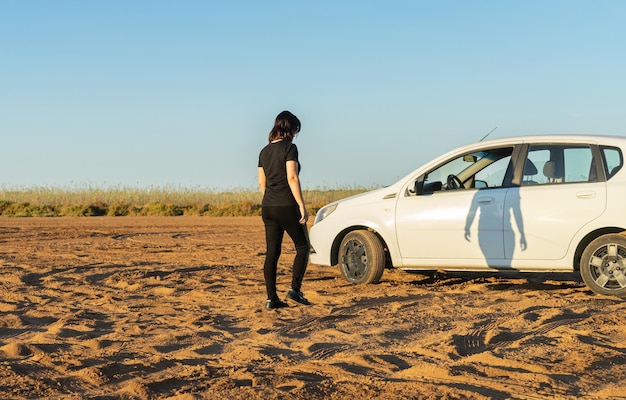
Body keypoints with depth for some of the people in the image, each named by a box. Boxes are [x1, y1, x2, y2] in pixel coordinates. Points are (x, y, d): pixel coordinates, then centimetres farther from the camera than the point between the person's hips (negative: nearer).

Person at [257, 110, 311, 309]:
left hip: (268, 206, 7)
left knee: (272, 253, 7)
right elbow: (292, 178, -18)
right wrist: (302, 206, -17)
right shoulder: (289, 148, -9)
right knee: (302, 247, 8)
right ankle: (294, 289, -2)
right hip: (287, 206, -7)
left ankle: (271, 298, 6)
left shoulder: (264, 151, 12)